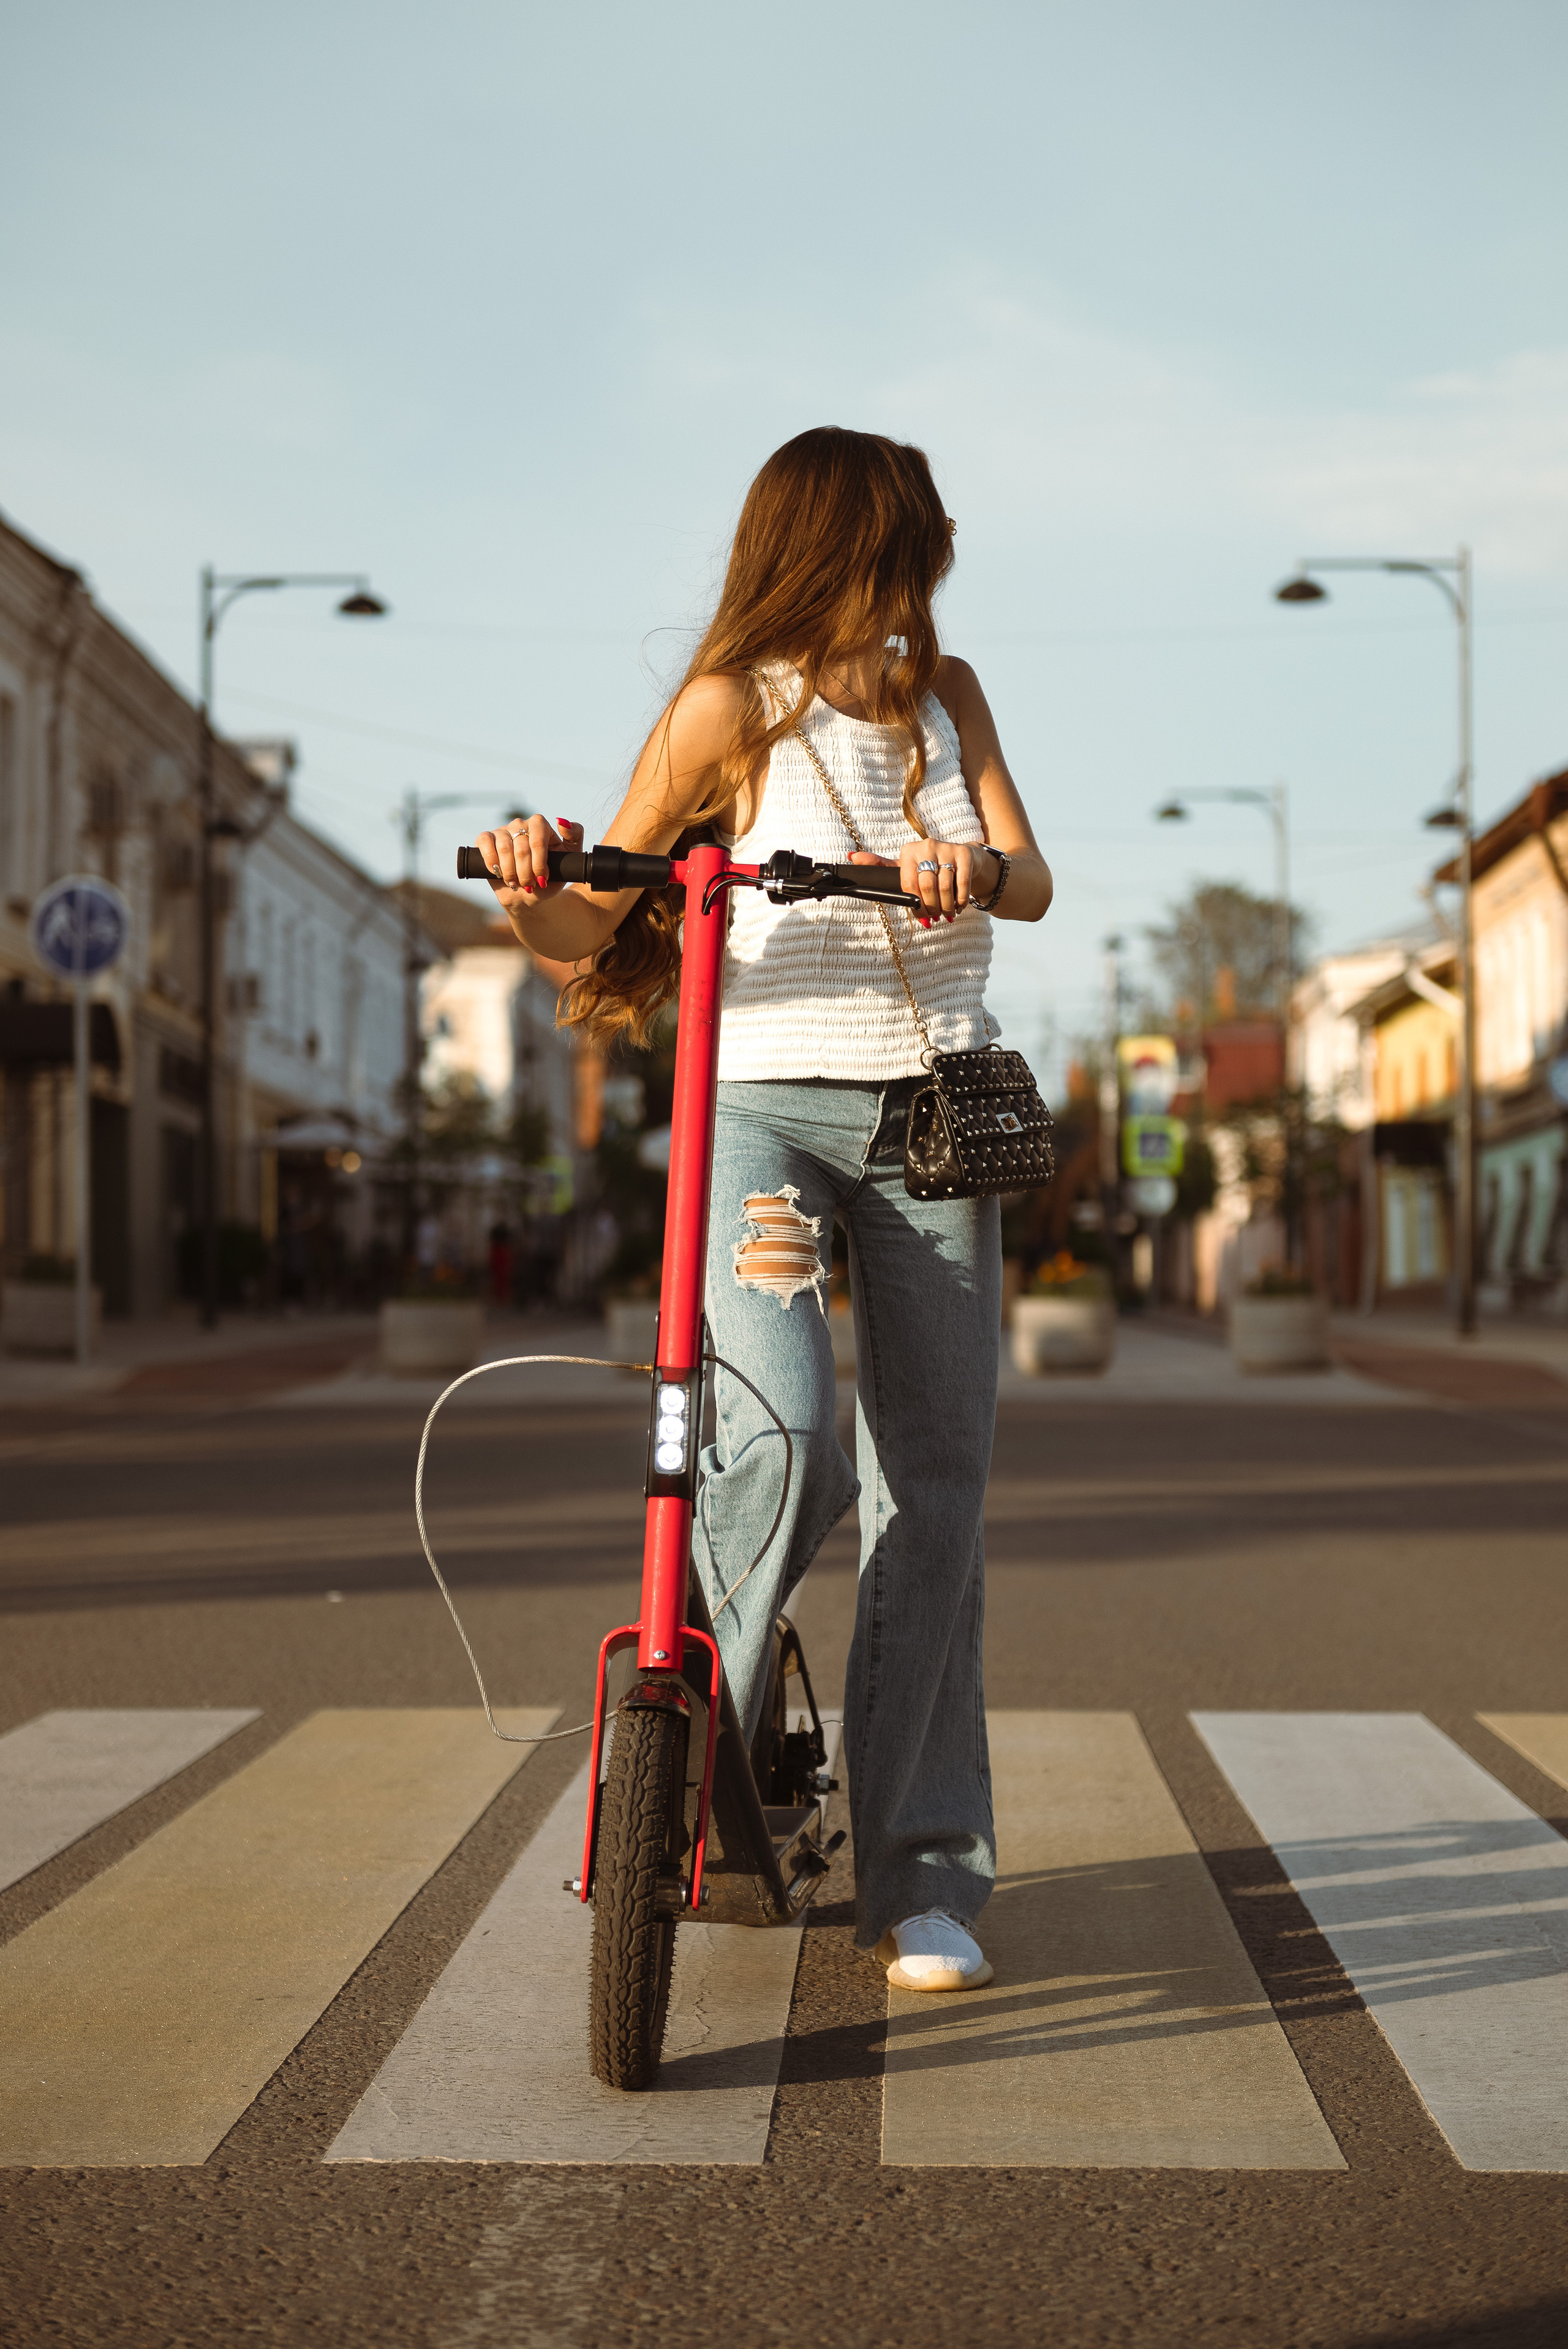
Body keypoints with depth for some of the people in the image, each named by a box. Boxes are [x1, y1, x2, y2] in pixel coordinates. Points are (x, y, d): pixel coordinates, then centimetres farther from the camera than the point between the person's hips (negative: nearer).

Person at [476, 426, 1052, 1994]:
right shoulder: (730, 707, 1)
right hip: (766, 1106, -4)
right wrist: (529, 891, -26)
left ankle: (923, 1878, 7)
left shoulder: (946, 694, 14)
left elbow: (1032, 883, 2)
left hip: (934, 1116, 4)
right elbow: (586, 929, -3)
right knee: (784, 1443, -25)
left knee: (932, 1498, -1)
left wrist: (976, 867, -21)